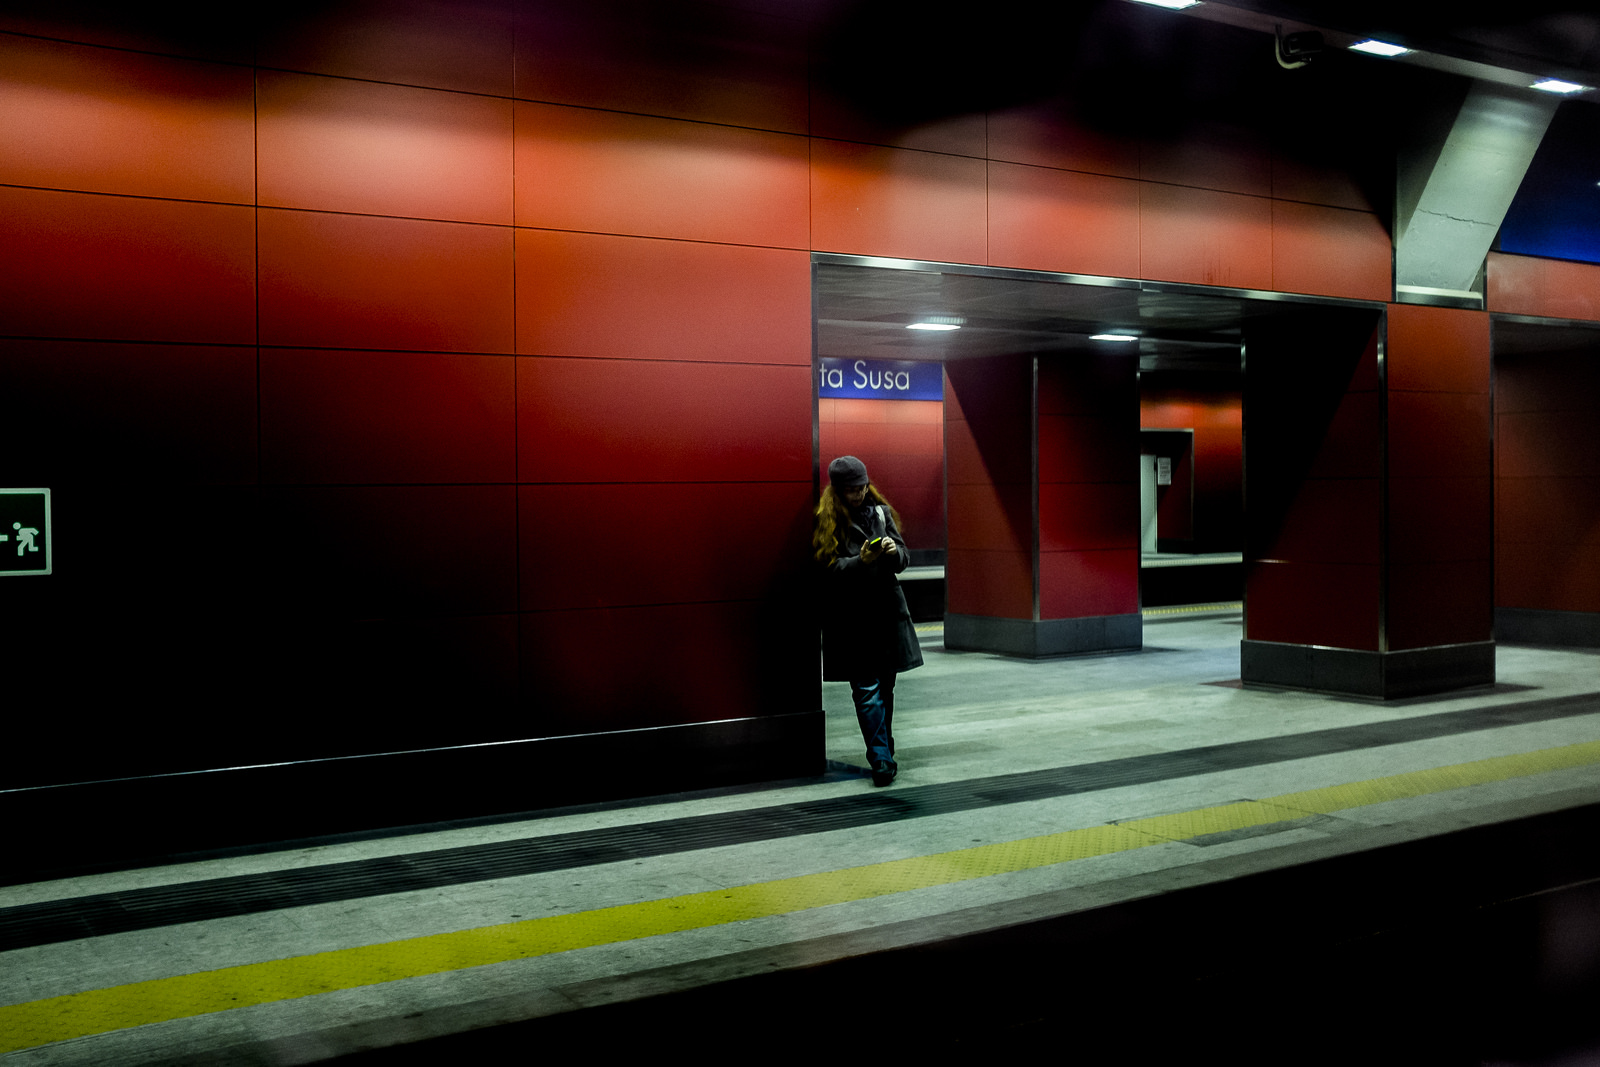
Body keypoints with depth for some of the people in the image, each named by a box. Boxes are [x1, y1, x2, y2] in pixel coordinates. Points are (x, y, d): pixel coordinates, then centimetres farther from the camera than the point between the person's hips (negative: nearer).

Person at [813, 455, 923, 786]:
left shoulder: (880, 512, 9)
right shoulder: (826, 521, -3)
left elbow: (904, 558, 9)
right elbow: (830, 570, -8)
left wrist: (894, 552, -14)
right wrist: (861, 560, -23)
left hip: (887, 609, 4)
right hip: (852, 617, -4)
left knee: (885, 685, 10)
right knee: (866, 688, -9)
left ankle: (882, 752, 22)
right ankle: (882, 760, -7)